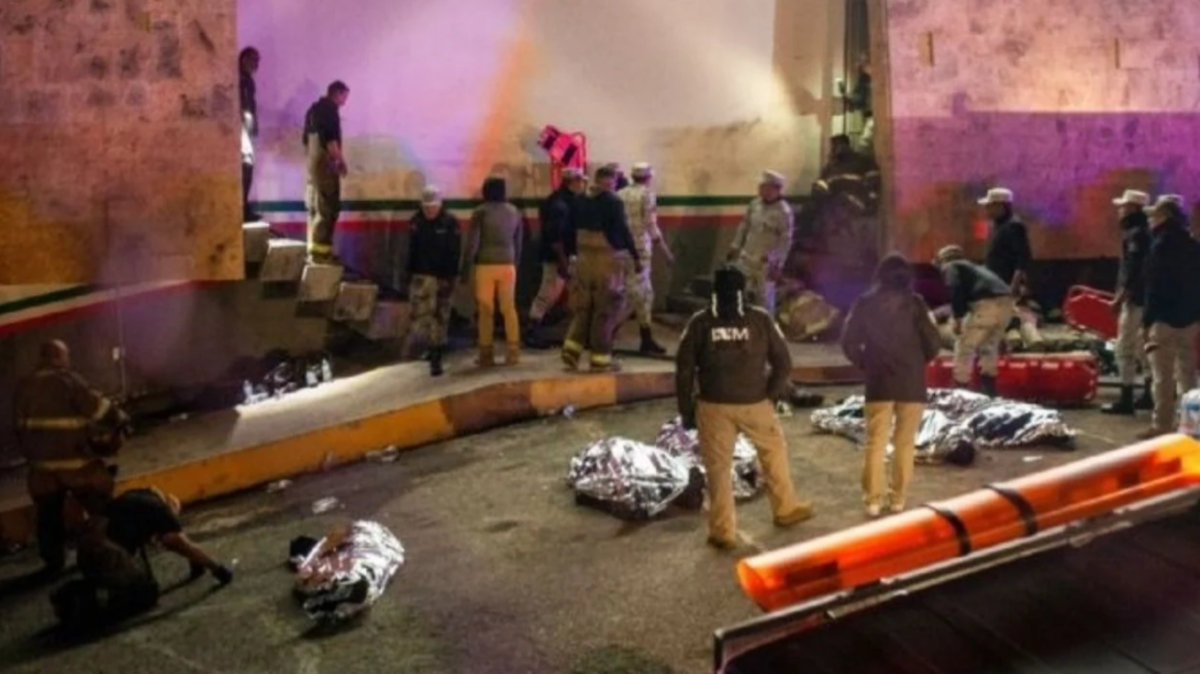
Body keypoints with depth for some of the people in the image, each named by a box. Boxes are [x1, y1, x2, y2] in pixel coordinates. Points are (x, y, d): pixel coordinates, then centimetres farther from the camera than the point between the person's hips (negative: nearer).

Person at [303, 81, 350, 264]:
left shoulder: (315, 108, 17)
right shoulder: (330, 109, -11)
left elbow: (307, 138, 20)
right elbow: (329, 138, -21)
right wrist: (341, 160, -14)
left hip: (313, 163, 10)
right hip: (325, 164, -10)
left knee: (314, 207, 11)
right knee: (327, 208, -8)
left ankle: (314, 248, 15)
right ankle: (321, 250, -9)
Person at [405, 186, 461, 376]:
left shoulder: (450, 222, -6)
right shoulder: (417, 221, 3)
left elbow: (455, 253, -8)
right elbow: (411, 250, 8)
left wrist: (451, 277, -13)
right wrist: (409, 274, 7)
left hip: (442, 277, -1)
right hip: (421, 275, 1)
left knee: (440, 318, 3)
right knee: (421, 313, -10)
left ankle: (436, 358, 9)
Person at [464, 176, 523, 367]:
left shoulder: (481, 212, -6)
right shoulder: (514, 211, 8)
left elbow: (473, 242, -9)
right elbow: (518, 242, 9)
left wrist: (465, 266, -3)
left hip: (486, 265, -3)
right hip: (508, 265, 4)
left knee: (486, 310, 2)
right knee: (509, 308, 9)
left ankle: (487, 354, 4)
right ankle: (513, 352, 7)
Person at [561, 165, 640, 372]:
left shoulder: (580, 201, 8)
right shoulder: (613, 202, -10)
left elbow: (571, 231, 11)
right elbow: (623, 232, -11)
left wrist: (570, 255, 19)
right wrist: (635, 257, -4)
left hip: (583, 260, 5)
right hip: (608, 262, -5)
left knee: (582, 307, 15)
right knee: (606, 310, 3)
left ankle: (572, 348, 4)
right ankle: (600, 358, 6)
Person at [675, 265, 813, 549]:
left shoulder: (699, 323, -2)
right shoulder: (761, 320, -3)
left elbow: (684, 370, -3)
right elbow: (783, 364, -2)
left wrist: (686, 409, 5)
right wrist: (772, 395, 11)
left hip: (713, 407, 0)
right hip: (755, 405, 0)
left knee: (718, 468, 8)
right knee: (774, 452, 22)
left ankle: (723, 532, 10)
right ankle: (786, 509, 35)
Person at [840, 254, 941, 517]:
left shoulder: (865, 302, 0)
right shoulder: (914, 302, -5)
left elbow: (849, 342, -2)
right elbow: (933, 342, -8)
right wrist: (919, 362, 10)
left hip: (879, 382, 1)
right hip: (911, 382, -1)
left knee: (876, 442, 7)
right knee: (904, 443, 10)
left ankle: (873, 499, 5)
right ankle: (898, 498, 13)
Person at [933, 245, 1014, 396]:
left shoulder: (950, 267, 14)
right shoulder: (974, 266, 37)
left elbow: (955, 288, -6)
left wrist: (957, 317, -8)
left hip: (986, 304, -7)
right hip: (1006, 302, 8)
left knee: (964, 350, 6)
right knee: (989, 348, 24)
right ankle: (988, 394, 28)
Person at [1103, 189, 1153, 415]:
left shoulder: (1136, 234, -16)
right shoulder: (1143, 232, 15)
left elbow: (1133, 271, -22)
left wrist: (1119, 298, -21)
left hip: (1135, 298, -11)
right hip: (1145, 297, 11)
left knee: (1125, 349, -7)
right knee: (1142, 348, 16)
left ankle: (1126, 400, -6)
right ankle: (1149, 395, 22)